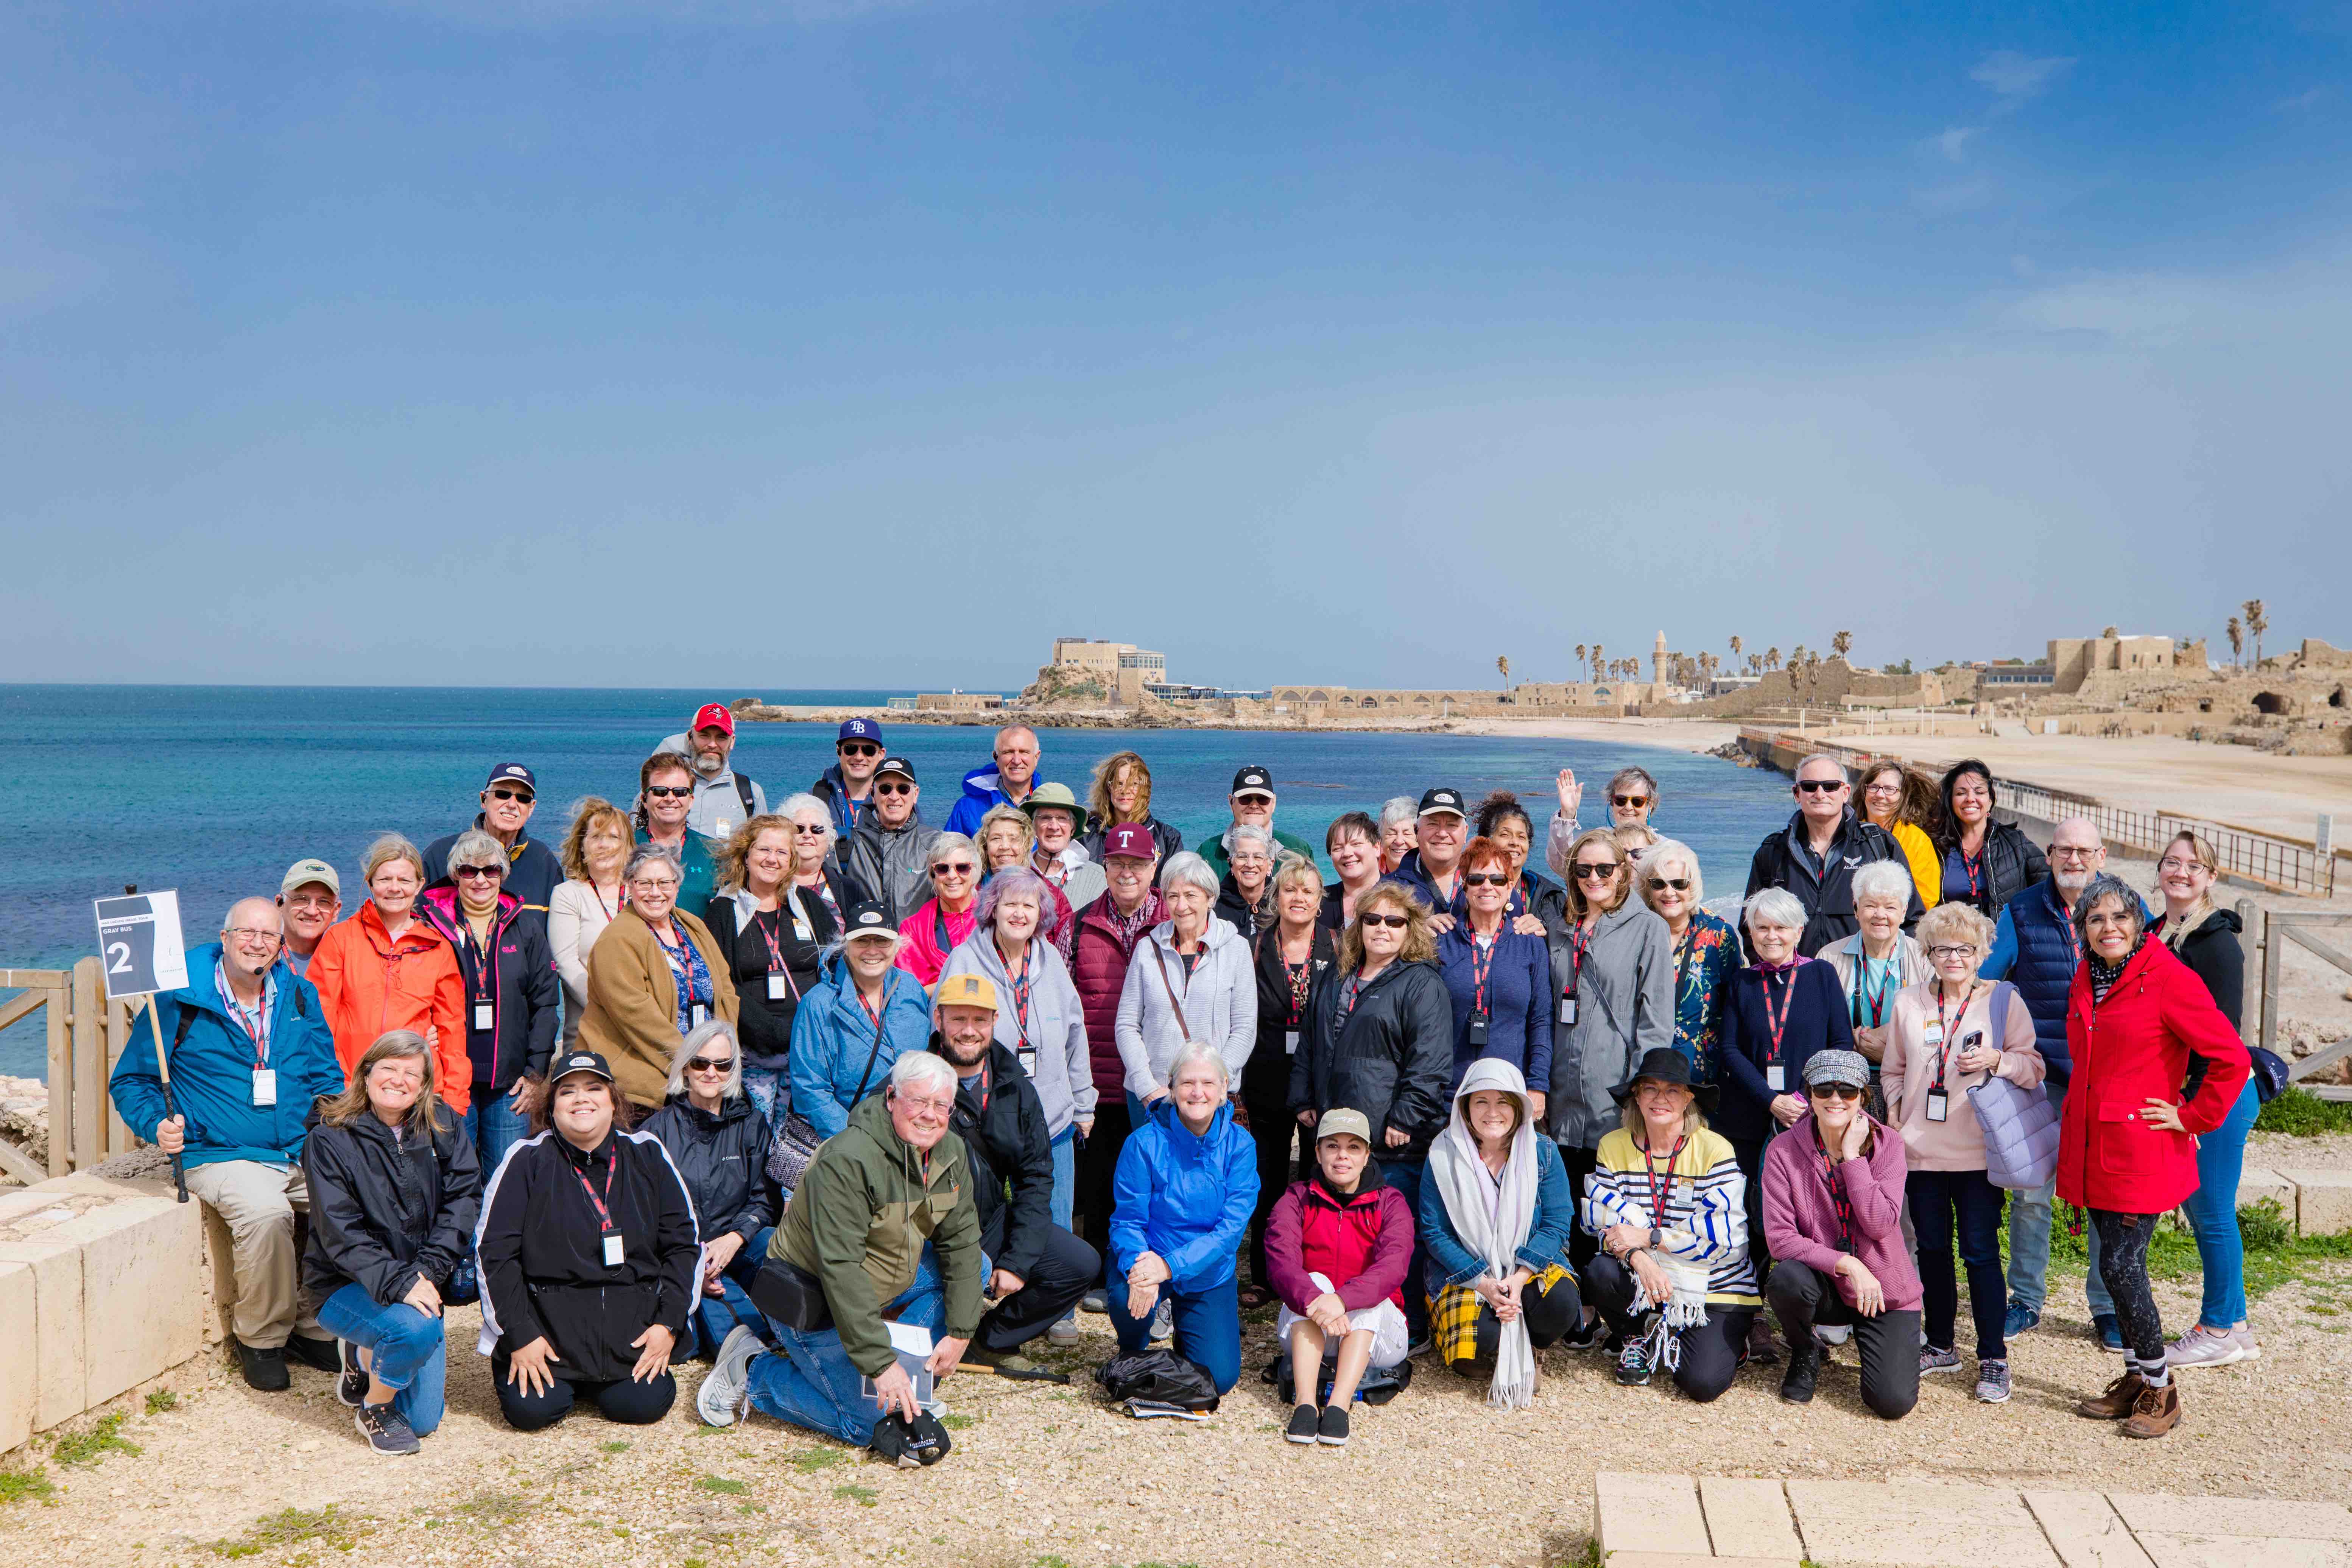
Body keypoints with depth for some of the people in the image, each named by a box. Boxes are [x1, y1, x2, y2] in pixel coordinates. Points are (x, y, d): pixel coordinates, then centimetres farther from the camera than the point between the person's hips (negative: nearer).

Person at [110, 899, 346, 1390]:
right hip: (221, 1157, -4)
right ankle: (261, 1339, -11)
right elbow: (130, 1080, 6)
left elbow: (327, 1078, 20)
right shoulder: (179, 999, -1)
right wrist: (157, 1125, -12)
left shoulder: (299, 996, 11)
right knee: (265, 1212, -34)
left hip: (303, 1153, 4)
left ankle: (315, 1327, 0)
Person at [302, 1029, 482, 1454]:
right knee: (415, 1328, -33)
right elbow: (341, 1233, -16)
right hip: (346, 1287, -3)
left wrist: (428, 1271, -22)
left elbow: (463, 1197, -8)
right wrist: (397, 1284, -28)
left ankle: (364, 1356, 19)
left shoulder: (442, 1129, 2)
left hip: (419, 1281, 3)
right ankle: (373, 1408, -3)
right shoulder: (330, 1139, -9)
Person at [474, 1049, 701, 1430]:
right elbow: (493, 1252, -3)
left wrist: (669, 1324, -2)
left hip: (632, 1321, 2)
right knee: (530, 1409, -19)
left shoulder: (647, 1155, 5)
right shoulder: (528, 1160, -2)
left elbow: (684, 1243, 8)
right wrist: (520, 1337, -10)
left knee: (643, 1406, -16)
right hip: (549, 1321, -2)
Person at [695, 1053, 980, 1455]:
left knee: (975, 1268, -2)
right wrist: (880, 1362, -35)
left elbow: (961, 1242, 1)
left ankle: (910, 1377, 1)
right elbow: (840, 1270, -33)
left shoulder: (951, 1154, -5)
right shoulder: (847, 1161, -30)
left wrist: (960, 1331, -8)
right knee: (869, 1421, -13)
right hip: (810, 1295, -8)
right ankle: (751, 1370, 3)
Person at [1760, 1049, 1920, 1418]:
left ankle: (1863, 1334, 19)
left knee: (1893, 1402, -17)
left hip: (1884, 1290, 0)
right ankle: (1805, 1354, -1)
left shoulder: (1886, 1142, -7)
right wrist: (1846, 1264, -25)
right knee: (1785, 1279, -35)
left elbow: (1880, 1226, -18)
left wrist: (1852, 1154, -20)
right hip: (1825, 1286, 0)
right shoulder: (1784, 1150, -10)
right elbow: (1780, 1238, -15)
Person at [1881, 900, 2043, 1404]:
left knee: (1980, 1252, -4)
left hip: (1978, 1152, -3)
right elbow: (1892, 1072, 16)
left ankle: (1993, 1360, 3)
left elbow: (2034, 1067, -1)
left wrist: (1996, 1059, -18)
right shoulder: (1908, 1003, 9)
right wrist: (1895, 1123, 5)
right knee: (1932, 1248, 11)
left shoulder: (2004, 1000, 0)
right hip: (1920, 1151, 3)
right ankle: (1940, 1346, 24)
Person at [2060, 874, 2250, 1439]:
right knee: (2117, 1264, 11)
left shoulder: (2168, 979, -12)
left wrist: (2193, 1119, -10)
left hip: (2142, 1153, -7)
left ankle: (2160, 1388, 9)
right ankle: (2136, 1380, 24)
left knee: (2121, 1266, -7)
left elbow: (2231, 1059, -13)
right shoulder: (2086, 982, 10)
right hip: (2092, 1149, 7)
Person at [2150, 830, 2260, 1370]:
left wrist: (2191, 1103, -19)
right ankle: (2233, 1326, 26)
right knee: (2199, 1210, 14)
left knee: (2213, 1213, 0)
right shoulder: (2155, 933, 10)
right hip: (2181, 1094, 8)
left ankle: (2220, 1332, 12)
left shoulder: (2216, 942, -14)